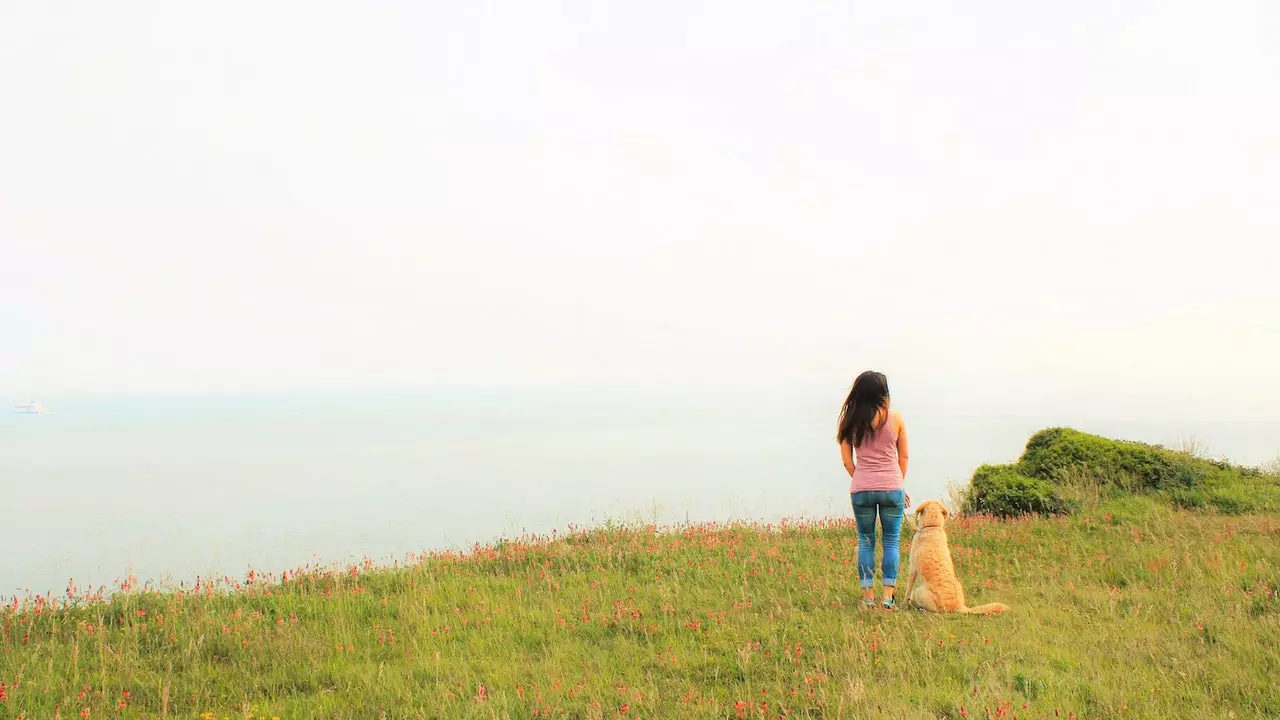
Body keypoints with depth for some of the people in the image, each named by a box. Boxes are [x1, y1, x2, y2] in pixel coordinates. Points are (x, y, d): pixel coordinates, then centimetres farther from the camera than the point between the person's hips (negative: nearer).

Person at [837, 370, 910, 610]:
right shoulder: (895, 417, -2)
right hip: (892, 487, -1)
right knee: (891, 541, 8)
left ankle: (868, 596, 10)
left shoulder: (850, 421, 0)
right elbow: (903, 457, 5)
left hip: (861, 488, 1)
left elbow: (847, 460, 2)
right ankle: (888, 596, 4)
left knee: (865, 541, 11)